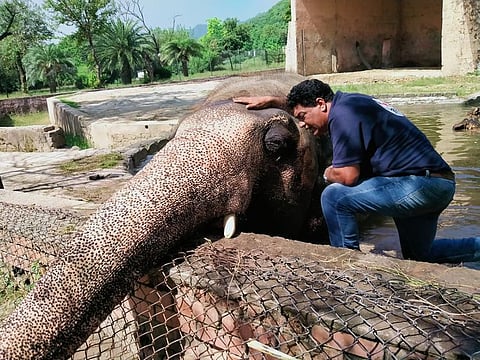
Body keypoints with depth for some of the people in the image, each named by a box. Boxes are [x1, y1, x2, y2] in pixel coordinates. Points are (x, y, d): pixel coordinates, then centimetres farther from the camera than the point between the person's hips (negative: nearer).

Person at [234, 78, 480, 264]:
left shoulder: (342, 114, -18)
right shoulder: (346, 101, 10)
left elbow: (348, 176, -22)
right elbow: (304, 103, 29)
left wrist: (328, 174, -1)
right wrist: (272, 101, 28)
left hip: (419, 184, -10)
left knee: (334, 196, -16)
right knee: (418, 257, 27)